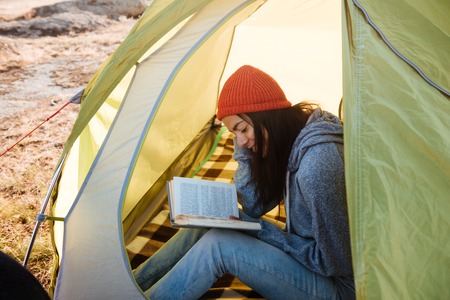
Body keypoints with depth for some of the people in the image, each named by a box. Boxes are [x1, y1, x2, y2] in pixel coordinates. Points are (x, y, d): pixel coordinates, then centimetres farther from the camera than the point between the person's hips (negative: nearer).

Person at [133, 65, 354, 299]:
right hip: (303, 255, 8)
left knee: (218, 245, -22)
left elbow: (333, 262, -23)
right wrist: (244, 152, -9)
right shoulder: (289, 144, -3)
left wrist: (262, 230, -17)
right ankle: (135, 281, 13)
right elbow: (253, 208, 2)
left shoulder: (317, 162, -31)